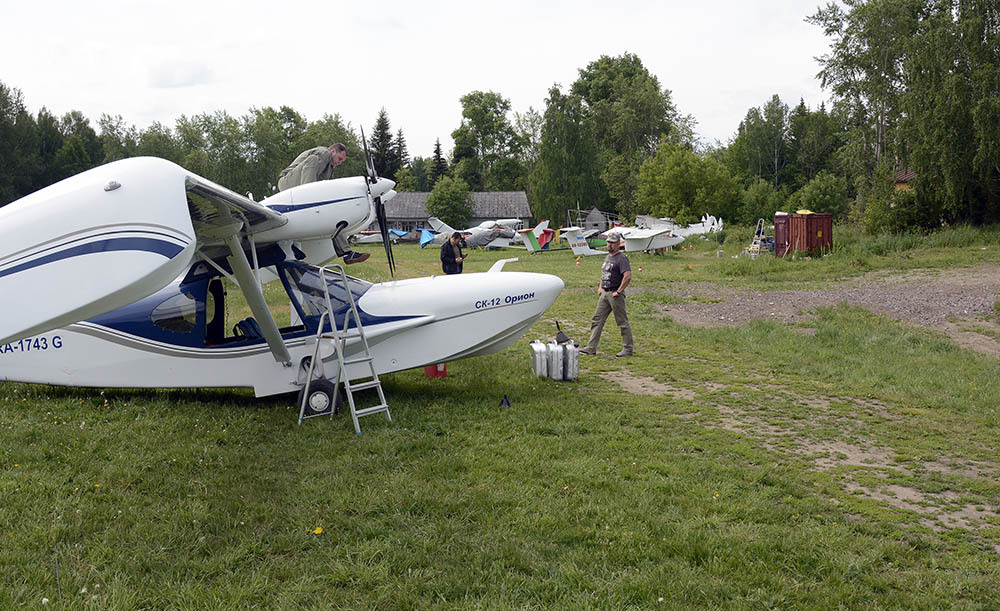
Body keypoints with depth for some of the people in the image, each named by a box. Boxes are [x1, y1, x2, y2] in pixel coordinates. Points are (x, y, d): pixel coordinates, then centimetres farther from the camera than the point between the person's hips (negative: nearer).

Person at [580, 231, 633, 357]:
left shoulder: (621, 258, -14)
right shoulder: (608, 257, 15)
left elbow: (628, 277, -24)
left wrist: (618, 291, -20)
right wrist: (600, 287, 19)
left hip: (615, 294, -9)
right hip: (604, 293, 9)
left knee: (622, 322, 0)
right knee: (597, 319, 7)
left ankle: (628, 349, 10)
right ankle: (591, 347, 11)